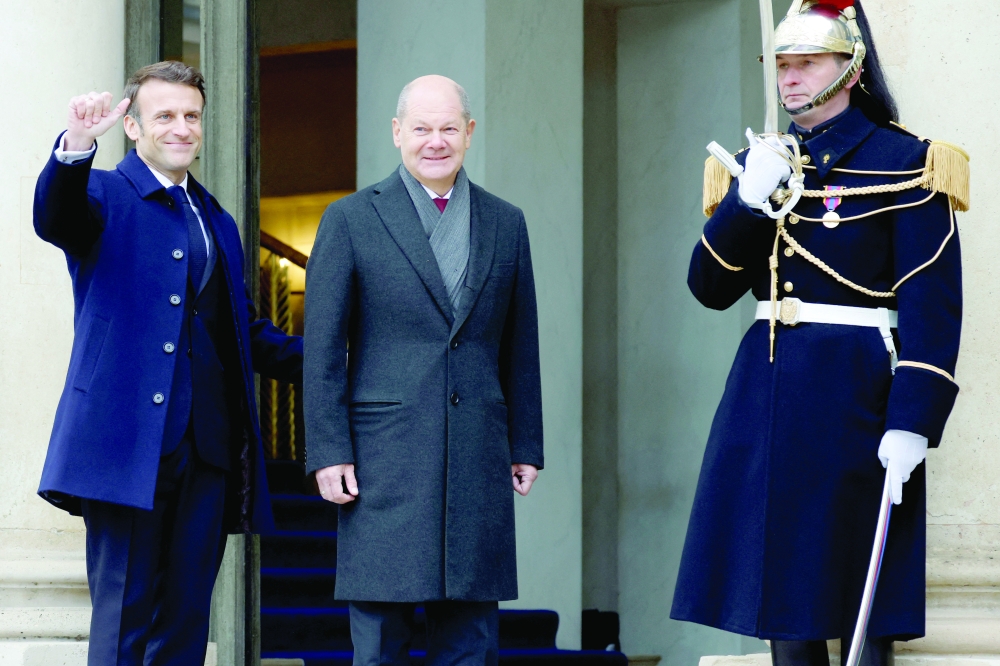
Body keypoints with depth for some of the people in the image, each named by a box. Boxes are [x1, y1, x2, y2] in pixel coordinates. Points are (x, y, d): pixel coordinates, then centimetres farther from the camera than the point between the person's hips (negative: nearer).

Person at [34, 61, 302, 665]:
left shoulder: (218, 221, 23)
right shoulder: (106, 195, 3)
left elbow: (247, 332, 26)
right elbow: (55, 218, -20)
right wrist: (77, 146, -39)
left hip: (209, 449, 6)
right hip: (130, 442, -6)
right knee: (124, 614, -7)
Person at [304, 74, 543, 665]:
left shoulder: (506, 224, 13)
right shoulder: (352, 219, 3)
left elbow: (521, 347, 15)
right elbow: (323, 347, 0)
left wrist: (526, 449, 10)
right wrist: (328, 452, -7)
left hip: (478, 462, 3)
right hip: (384, 458, -3)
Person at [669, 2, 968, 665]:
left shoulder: (906, 164, -5)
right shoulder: (757, 164, 12)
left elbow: (933, 305, -11)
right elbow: (711, 288, 6)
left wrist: (912, 423, -20)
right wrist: (748, 200, -10)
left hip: (856, 393, -5)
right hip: (766, 386, 5)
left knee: (863, 608, -2)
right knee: (783, 591, 7)